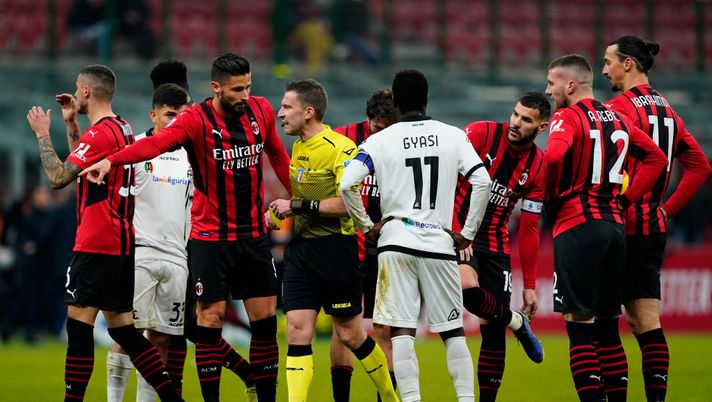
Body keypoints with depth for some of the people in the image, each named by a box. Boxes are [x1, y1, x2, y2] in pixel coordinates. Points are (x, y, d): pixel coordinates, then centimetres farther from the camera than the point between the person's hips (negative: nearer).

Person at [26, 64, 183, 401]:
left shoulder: (100, 133, -14)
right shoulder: (123, 129, 15)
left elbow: (58, 177, -18)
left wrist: (42, 134, -8)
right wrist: (70, 124, 25)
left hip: (96, 244, -9)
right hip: (123, 243, 9)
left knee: (78, 322, -8)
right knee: (120, 325, 11)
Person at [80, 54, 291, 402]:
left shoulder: (261, 112, 1)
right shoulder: (197, 119, -14)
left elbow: (278, 156, 18)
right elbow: (156, 143, -30)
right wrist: (111, 160, -45)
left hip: (254, 235, 4)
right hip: (210, 237, -4)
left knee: (265, 317, 5)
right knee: (211, 317, -4)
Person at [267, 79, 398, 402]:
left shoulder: (341, 149, -14)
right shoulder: (298, 148, 12)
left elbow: (347, 204, -22)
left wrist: (298, 206, -21)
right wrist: (279, 212, 12)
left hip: (334, 248, -7)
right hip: (299, 248, 7)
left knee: (350, 334, 2)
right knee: (297, 328, -4)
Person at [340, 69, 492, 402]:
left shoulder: (380, 141, 1)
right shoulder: (453, 136, 5)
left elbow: (347, 185, -9)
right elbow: (482, 182, -4)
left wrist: (366, 226, 4)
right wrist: (468, 233, 4)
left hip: (396, 241, -1)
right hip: (439, 244, 1)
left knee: (402, 330, -2)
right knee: (453, 330, 12)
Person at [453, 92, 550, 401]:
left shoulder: (538, 167, -1)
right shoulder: (481, 133, -11)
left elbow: (529, 230, 4)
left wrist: (530, 285, 3)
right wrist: (453, 229, -21)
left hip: (495, 244, 3)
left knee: (492, 328, 0)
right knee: (468, 287, -32)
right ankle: (516, 323, -3)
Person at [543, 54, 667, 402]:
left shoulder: (568, 118, -8)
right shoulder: (618, 120, 15)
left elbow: (553, 155, -27)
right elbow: (656, 158, 21)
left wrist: (550, 197, -10)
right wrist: (625, 198, 15)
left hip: (577, 227, -7)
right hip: (615, 226, 7)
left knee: (580, 324, -7)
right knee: (607, 326, 12)